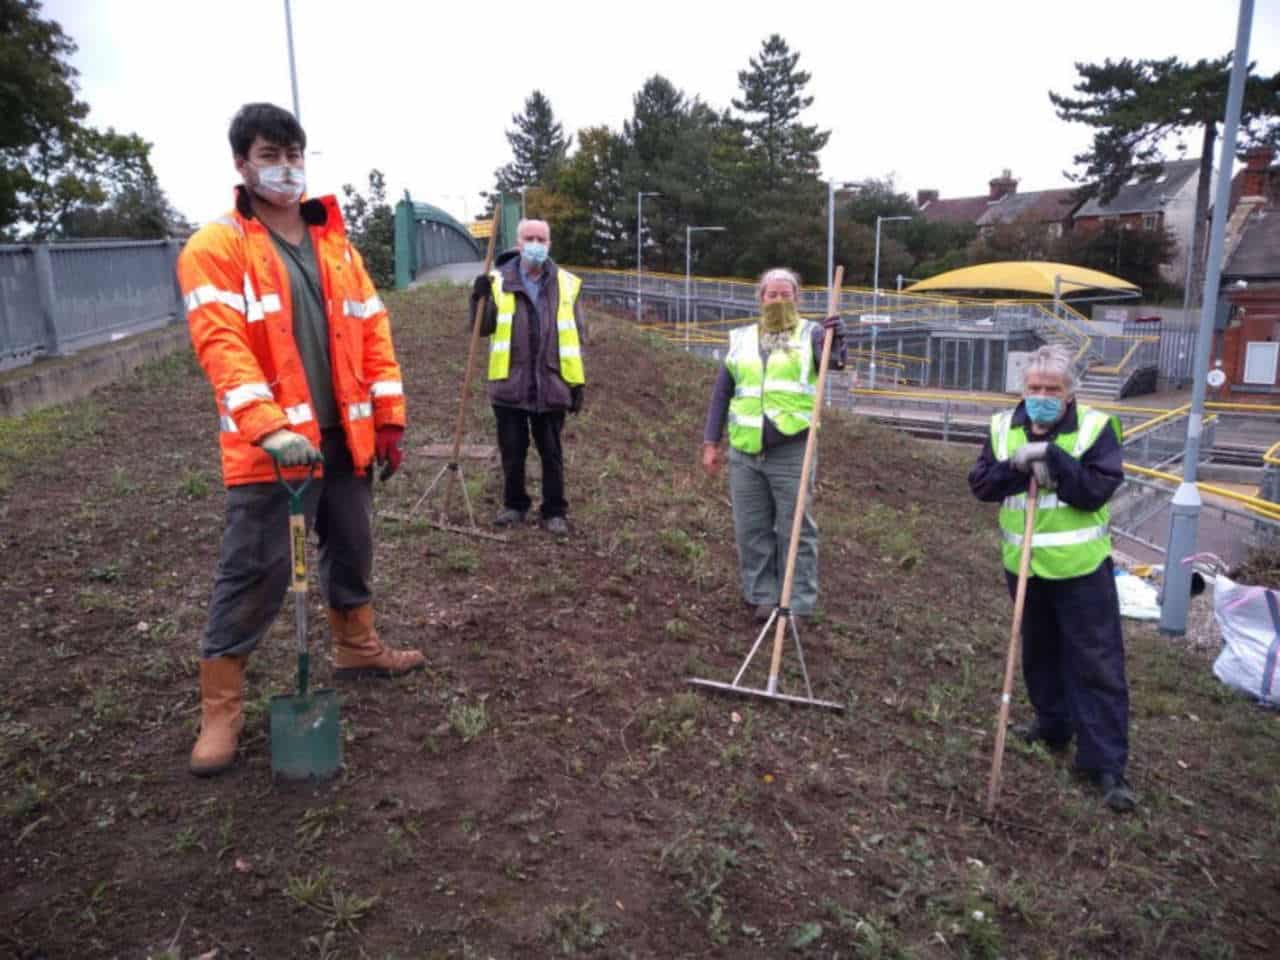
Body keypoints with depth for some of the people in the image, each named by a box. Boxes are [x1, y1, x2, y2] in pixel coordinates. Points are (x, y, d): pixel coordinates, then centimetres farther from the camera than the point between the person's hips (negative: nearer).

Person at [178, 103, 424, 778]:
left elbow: (372, 332, 10)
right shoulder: (215, 248, -7)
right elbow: (221, 343, -20)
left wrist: (388, 418, 5)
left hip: (343, 437, 6)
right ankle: (219, 710, 15)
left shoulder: (335, 245, 11)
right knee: (253, 574, 0)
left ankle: (356, 647, 42)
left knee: (352, 552, 20)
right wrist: (270, 428, -32)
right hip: (267, 446, -5)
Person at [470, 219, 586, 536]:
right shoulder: (499, 280, 1)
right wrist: (481, 299, -15)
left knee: (552, 454, 8)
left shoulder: (566, 283, 3)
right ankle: (514, 504, 29)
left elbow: (576, 338, 6)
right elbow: (482, 329, 2)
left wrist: (577, 383, 3)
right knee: (512, 452, 11)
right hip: (509, 384, 0)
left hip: (551, 386, 0)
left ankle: (554, 512, 20)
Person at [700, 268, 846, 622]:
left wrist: (836, 337, -39)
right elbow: (721, 393, 14)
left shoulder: (810, 334, 4)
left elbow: (834, 358, -17)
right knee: (751, 530, 9)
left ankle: (799, 604, 10)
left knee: (796, 530, 2)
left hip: (791, 451, -3)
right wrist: (711, 442, 8)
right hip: (745, 451, 4)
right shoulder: (740, 338, 13)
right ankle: (763, 596, 22)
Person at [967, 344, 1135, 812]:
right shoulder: (1004, 427, 1)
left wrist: (1052, 456, -26)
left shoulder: (1095, 428, -10)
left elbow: (1096, 491, -19)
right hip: (1024, 564, 4)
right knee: (1039, 651, 19)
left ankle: (1106, 762, 6)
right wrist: (1016, 465, -19)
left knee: (1097, 663, -1)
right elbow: (980, 484, -3)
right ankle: (1053, 725, 39)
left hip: (1081, 567, -4)